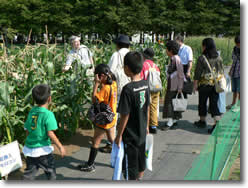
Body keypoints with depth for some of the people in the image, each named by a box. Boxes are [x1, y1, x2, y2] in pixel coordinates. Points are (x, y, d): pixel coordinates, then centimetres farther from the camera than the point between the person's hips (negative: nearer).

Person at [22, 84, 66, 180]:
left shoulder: (31, 112, 2)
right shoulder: (48, 114, -17)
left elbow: (27, 130, 7)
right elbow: (50, 134, -20)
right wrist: (60, 146, -11)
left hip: (29, 149, 6)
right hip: (43, 150, -5)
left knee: (29, 172, 14)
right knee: (50, 171, 15)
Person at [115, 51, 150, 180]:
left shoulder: (128, 89, -24)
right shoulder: (145, 84, -3)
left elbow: (125, 116, -20)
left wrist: (119, 135, -9)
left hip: (130, 136, -7)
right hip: (142, 133, 7)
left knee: (130, 169, 8)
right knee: (141, 162, 24)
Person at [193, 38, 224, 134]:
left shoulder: (201, 58, -11)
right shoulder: (219, 58, 3)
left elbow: (198, 73, -8)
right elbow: (222, 71, 10)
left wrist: (195, 84, -1)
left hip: (204, 84, -3)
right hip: (216, 84, 4)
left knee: (202, 103, 13)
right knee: (214, 103, 5)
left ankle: (202, 121, 27)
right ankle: (217, 123, -6)